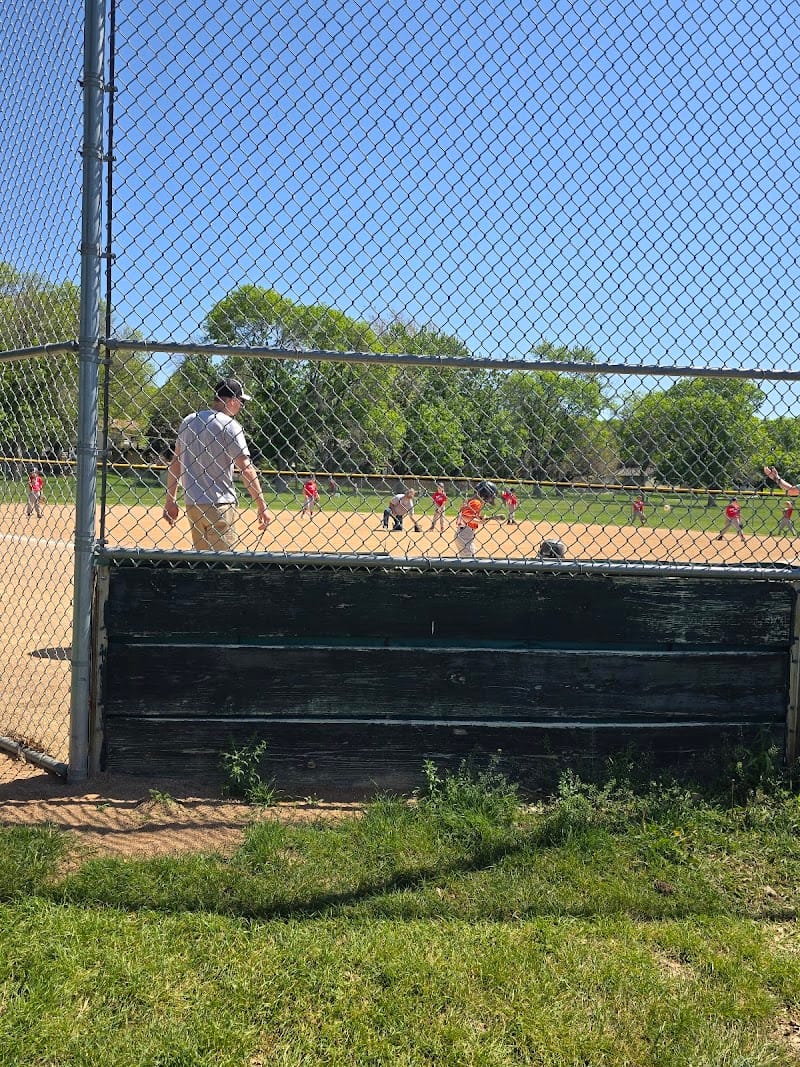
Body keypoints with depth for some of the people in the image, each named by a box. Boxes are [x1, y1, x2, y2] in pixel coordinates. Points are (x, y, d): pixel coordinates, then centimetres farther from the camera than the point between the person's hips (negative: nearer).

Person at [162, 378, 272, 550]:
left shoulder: (188, 420, 11)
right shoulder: (230, 426, -10)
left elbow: (175, 462, 12)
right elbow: (246, 469, -15)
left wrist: (170, 500, 16)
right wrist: (262, 506, -14)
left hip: (192, 502, 7)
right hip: (220, 503, -7)